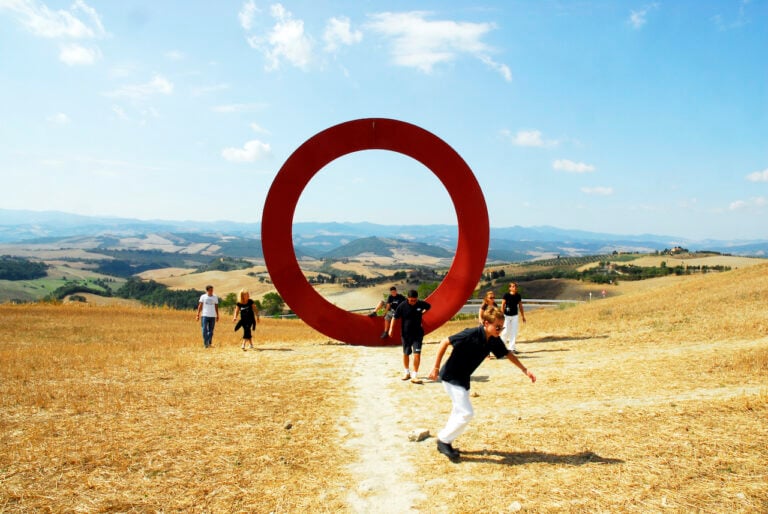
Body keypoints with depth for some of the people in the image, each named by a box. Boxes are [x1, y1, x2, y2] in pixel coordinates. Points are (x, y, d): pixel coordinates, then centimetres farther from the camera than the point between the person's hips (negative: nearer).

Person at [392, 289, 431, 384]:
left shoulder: (421, 304, -10)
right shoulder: (402, 306, -15)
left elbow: (429, 307, 14)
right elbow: (395, 317, -6)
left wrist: (422, 312, 5)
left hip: (418, 334, 0)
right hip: (406, 334, 0)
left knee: (417, 354, -10)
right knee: (406, 354, 14)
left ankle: (414, 376, -4)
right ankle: (407, 372, 34)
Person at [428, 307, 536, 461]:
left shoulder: (494, 341, -7)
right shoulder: (471, 334, -29)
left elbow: (507, 354, 11)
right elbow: (444, 342, -24)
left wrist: (525, 370, 8)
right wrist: (436, 368, -20)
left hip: (463, 378, 8)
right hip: (451, 377, -8)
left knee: (459, 412, 17)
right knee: (466, 413, -11)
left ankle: (444, 442, 34)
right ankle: (444, 440, 7)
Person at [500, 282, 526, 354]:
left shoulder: (518, 296, 4)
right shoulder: (506, 295, -9)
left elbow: (520, 306, 11)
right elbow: (502, 305, -7)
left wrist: (523, 316, 12)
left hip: (515, 316, 4)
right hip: (507, 315, -4)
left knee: (514, 332, 4)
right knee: (505, 332, -4)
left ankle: (512, 348, 12)